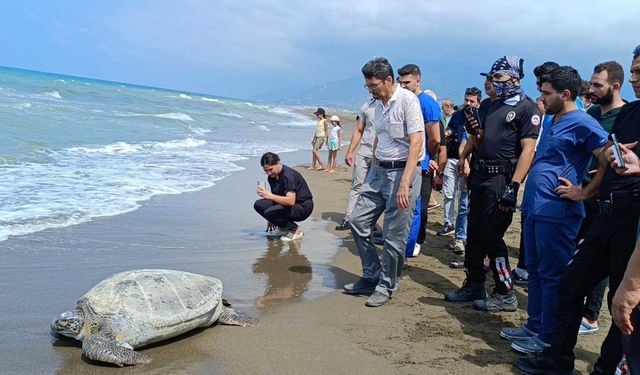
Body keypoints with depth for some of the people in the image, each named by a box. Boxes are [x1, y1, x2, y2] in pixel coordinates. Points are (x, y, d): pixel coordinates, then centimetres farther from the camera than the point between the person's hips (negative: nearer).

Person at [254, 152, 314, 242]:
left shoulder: (288, 175, -24)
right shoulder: (271, 177, 1)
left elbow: (291, 201, -35)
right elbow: (275, 197, 13)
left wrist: (269, 195, -40)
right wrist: (271, 220, 12)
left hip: (303, 207, -9)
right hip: (287, 204, 9)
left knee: (269, 213, -28)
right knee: (258, 205, -6)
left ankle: (295, 230, -6)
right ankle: (283, 228, 8)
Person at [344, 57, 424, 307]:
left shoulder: (407, 100, -14)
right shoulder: (378, 103, 12)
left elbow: (416, 142, -21)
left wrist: (404, 184, -27)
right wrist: (373, 169, 18)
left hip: (402, 171, -8)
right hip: (379, 171, 8)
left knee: (394, 236, -2)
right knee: (358, 221, 8)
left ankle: (386, 287, 15)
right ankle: (371, 277, 22)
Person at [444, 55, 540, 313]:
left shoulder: (527, 108, -9)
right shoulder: (494, 105, 17)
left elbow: (527, 150, -17)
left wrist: (513, 187, -24)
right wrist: (474, 131, 2)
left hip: (501, 178, -8)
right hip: (481, 175, 8)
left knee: (492, 235, -6)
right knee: (474, 232, 12)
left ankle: (505, 294, 7)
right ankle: (474, 286, 25)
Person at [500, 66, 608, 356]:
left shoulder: (582, 123, -11)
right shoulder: (552, 123, 17)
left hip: (556, 213, -9)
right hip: (534, 209, 9)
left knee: (551, 276, 1)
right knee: (535, 271, 17)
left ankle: (548, 337, 13)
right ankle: (534, 326, 29)